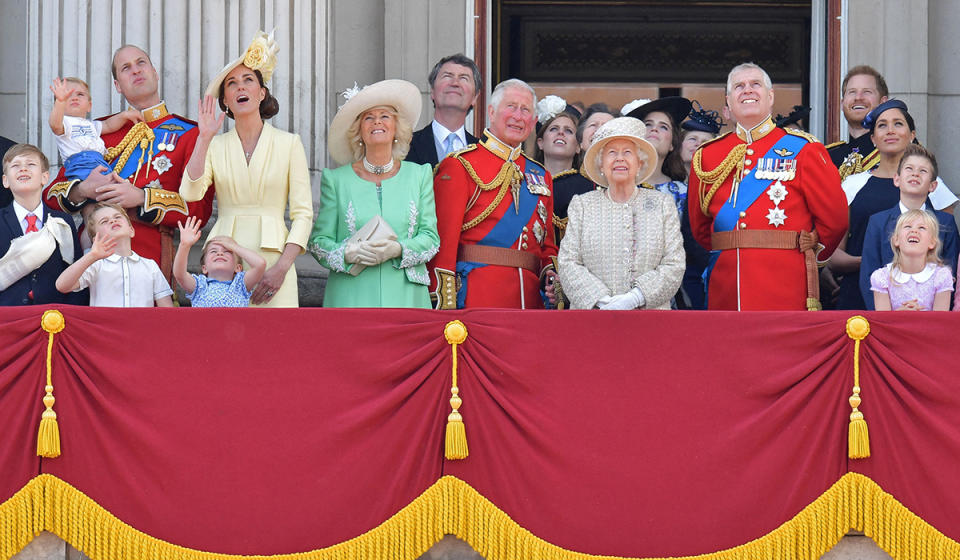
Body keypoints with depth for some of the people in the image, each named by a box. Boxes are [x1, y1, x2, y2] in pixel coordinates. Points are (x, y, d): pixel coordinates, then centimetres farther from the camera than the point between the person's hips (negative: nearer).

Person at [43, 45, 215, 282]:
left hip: (151, 259, -2)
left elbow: (200, 208, -2)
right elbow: (51, 194, 17)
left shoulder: (188, 133, 8)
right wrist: (83, 190, -5)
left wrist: (141, 198, -13)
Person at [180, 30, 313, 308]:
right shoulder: (215, 146, 12)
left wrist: (282, 267, -10)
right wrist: (205, 138, -5)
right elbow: (190, 192, -4)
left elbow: (303, 213, 2)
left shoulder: (289, 144, 7)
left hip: (272, 255, -1)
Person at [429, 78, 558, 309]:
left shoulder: (541, 176, 19)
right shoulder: (459, 166, 0)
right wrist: (445, 306, -16)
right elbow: (444, 240, -7)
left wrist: (551, 273, 1)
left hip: (531, 297, 5)